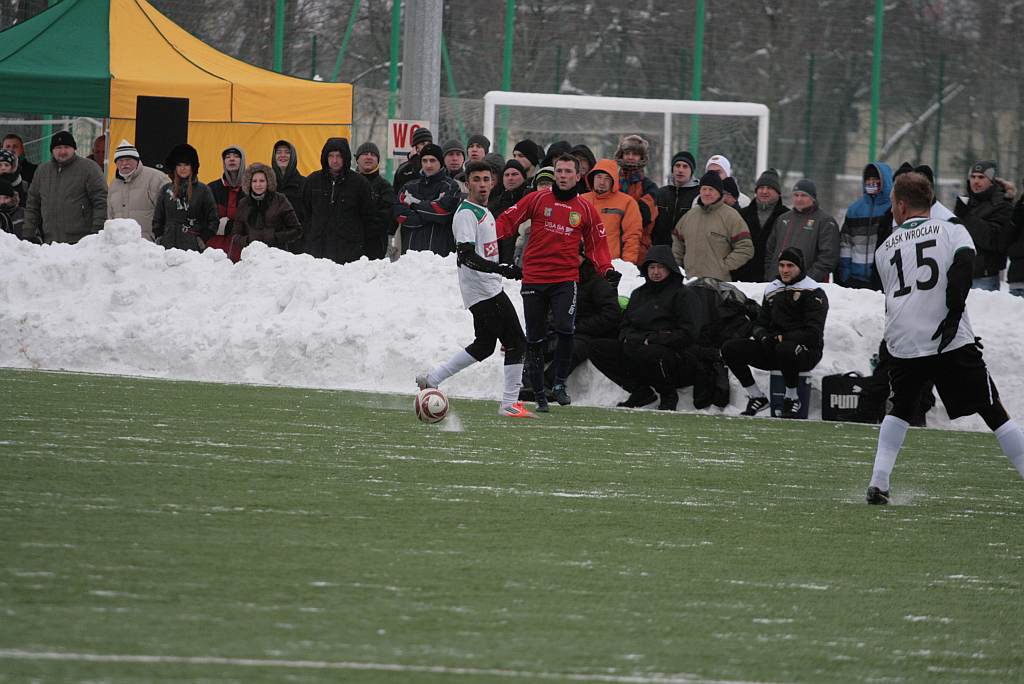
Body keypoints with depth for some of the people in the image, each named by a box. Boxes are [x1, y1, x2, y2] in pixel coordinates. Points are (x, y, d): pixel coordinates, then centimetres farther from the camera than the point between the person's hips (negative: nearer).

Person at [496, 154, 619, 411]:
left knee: (564, 329, -22)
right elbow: (508, 220, 4)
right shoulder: (537, 200, 4)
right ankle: (538, 393, 16)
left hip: (565, 280, -1)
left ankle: (560, 382, -4)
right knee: (534, 339, 5)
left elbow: (596, 245, 13)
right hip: (534, 279, 1)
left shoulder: (585, 210, 8)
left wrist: (607, 269, -3)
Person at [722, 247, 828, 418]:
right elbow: (760, 324, 17)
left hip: (805, 350, -6)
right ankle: (757, 398, -2)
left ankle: (792, 399, -17)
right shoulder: (772, 290, 14)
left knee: (785, 350, -42)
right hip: (772, 350, 6)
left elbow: (813, 333, -16)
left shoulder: (814, 293, -7)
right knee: (730, 349, -11)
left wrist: (781, 338, -20)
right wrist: (763, 337, -8)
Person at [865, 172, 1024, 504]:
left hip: (903, 346, 2)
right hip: (953, 343, -2)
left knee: (899, 410, 25)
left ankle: (878, 485, 9)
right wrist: (954, 313, -16)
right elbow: (963, 263, -13)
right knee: (994, 413, 3)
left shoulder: (884, 249, 19)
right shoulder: (953, 230, 8)